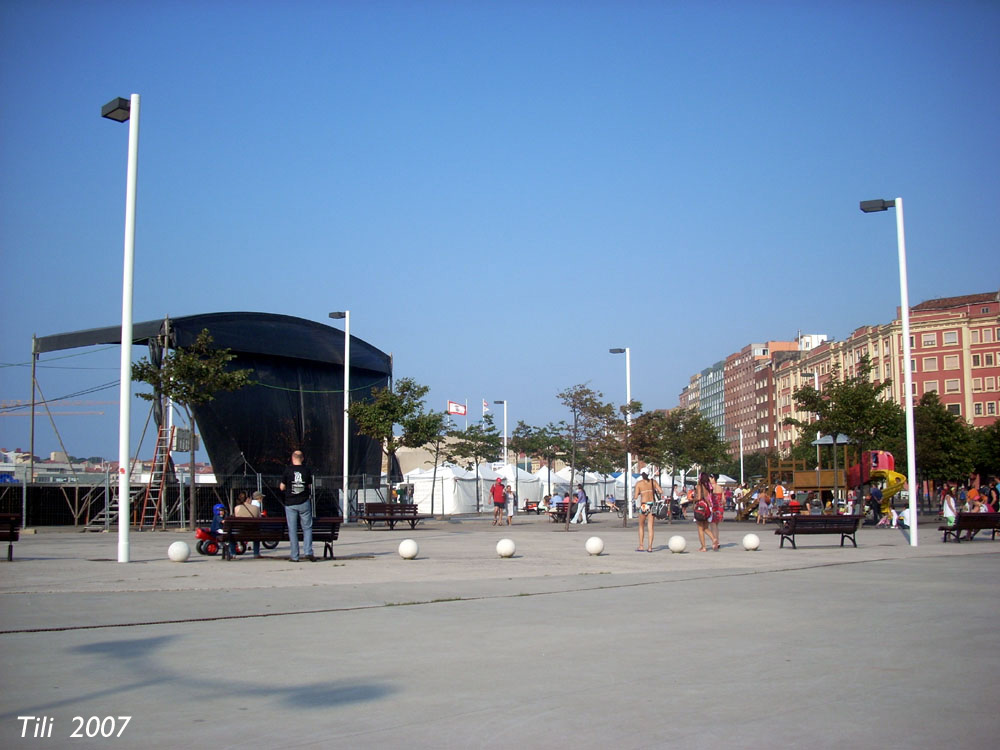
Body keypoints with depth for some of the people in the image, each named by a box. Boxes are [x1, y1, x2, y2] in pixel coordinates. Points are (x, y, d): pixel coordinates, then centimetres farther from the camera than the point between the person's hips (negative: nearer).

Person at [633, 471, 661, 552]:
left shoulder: (638, 483, -3)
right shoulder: (653, 481, 4)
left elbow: (636, 497, -7)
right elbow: (660, 491, -1)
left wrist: (633, 496, 15)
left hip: (644, 505, -2)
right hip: (652, 504, 2)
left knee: (641, 526, 14)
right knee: (650, 527, 5)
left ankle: (641, 546, 11)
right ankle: (650, 547, 0)